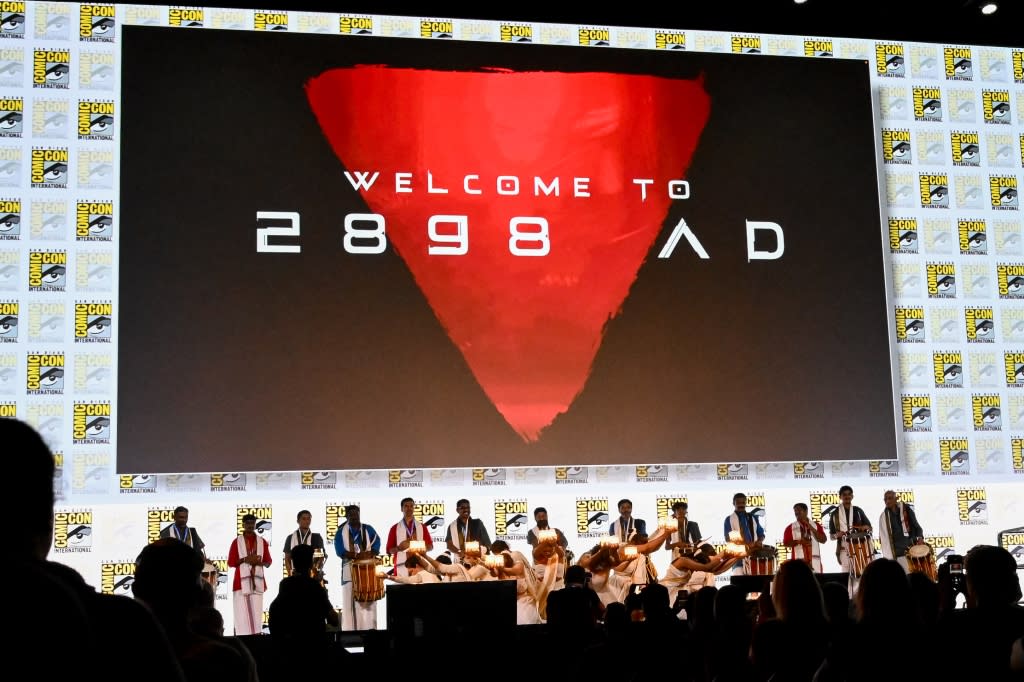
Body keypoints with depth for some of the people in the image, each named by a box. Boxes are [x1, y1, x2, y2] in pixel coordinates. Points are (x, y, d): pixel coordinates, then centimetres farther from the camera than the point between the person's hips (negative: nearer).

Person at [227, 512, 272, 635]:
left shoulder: (262, 542, 9)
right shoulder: (237, 542, 2)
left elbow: (268, 562, 11)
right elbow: (230, 562, 1)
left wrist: (259, 562, -9)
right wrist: (244, 559, -13)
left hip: (257, 581, 2)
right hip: (242, 581, -2)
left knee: (257, 613, -1)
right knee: (242, 613, -6)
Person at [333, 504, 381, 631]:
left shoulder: (368, 529, 13)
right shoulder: (341, 531, 9)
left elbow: (376, 544, -1)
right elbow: (340, 550, -5)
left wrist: (368, 555, -20)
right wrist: (357, 555, -19)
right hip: (349, 570, -1)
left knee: (368, 600, -5)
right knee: (349, 601, -7)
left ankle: (369, 628, -5)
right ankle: (350, 630, -6)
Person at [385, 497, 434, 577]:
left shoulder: (422, 527, 13)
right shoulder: (395, 528, 8)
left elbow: (430, 546, 13)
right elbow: (389, 550, 6)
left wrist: (421, 548, -8)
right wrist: (399, 547, -13)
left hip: (420, 566, 2)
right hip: (402, 568, -2)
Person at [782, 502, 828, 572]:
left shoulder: (816, 525, 12)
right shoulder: (791, 527, 8)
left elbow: (823, 539, 4)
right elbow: (786, 543, 3)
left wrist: (811, 528, -7)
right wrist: (799, 541, -13)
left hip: (814, 561, 2)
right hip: (798, 561, -2)